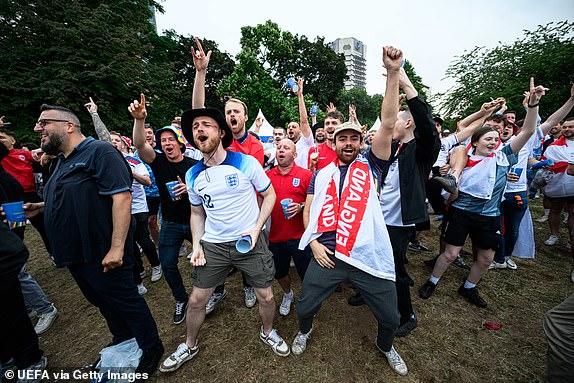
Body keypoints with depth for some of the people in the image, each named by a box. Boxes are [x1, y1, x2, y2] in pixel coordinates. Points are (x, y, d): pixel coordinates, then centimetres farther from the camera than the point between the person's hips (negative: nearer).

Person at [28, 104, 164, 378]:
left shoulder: (99, 152, -15)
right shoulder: (62, 160, 14)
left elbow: (121, 197, -25)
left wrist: (117, 247, -29)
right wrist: (38, 208, 10)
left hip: (101, 253, -9)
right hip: (75, 253, 9)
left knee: (125, 301, 5)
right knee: (103, 303, 23)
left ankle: (151, 348, 27)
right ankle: (123, 343, 46)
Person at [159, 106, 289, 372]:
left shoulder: (246, 163, -12)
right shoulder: (193, 175, 1)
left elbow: (269, 194, -4)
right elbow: (197, 213, 12)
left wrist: (256, 229, -12)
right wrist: (196, 245, 1)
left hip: (250, 242, -2)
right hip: (212, 245, 3)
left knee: (266, 296, 8)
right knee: (196, 300, 13)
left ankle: (267, 332, 42)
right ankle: (190, 346, 44)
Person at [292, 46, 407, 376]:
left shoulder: (370, 166, 4)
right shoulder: (321, 174, 8)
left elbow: (388, 125, -8)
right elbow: (308, 210, 7)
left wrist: (394, 73, -12)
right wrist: (314, 243, -6)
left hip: (369, 255, 0)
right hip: (327, 254, 1)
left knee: (390, 317, 15)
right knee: (305, 307, 14)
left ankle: (386, 346, 53)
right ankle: (305, 331, 53)